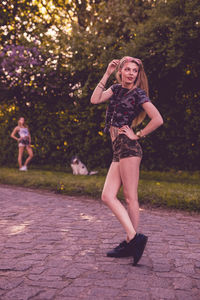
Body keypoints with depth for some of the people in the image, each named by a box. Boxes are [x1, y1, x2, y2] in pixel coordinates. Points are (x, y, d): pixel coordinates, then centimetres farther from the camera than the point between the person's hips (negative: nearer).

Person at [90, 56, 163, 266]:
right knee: (107, 196, 0)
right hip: (118, 150, 8)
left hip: (128, 146, -8)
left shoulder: (138, 94, -1)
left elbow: (158, 119, -10)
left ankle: (131, 242, 2)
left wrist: (139, 135, -5)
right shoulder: (116, 89, 18)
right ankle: (133, 238, 3)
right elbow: (95, 100, 4)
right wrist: (106, 74, 4)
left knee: (130, 198, -5)